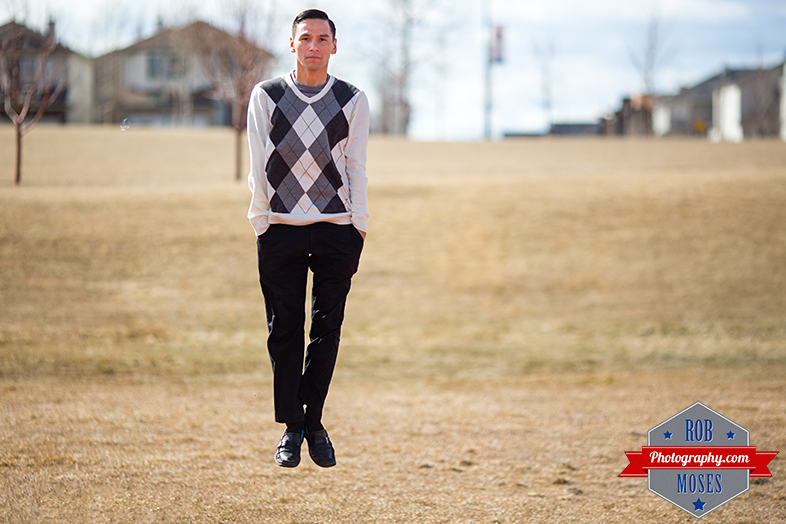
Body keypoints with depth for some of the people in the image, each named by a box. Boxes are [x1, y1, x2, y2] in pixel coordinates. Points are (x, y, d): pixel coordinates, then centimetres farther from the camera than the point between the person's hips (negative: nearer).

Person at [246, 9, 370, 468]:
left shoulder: (353, 101, 5)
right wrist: (261, 224, 0)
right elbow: (260, 166, 4)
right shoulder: (266, 97, 5)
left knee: (327, 329, 2)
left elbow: (356, 167, 5)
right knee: (285, 330, 1)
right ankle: (291, 428, 9)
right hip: (280, 227, 0)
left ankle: (313, 422, 13)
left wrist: (358, 229, 0)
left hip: (337, 228, 0)